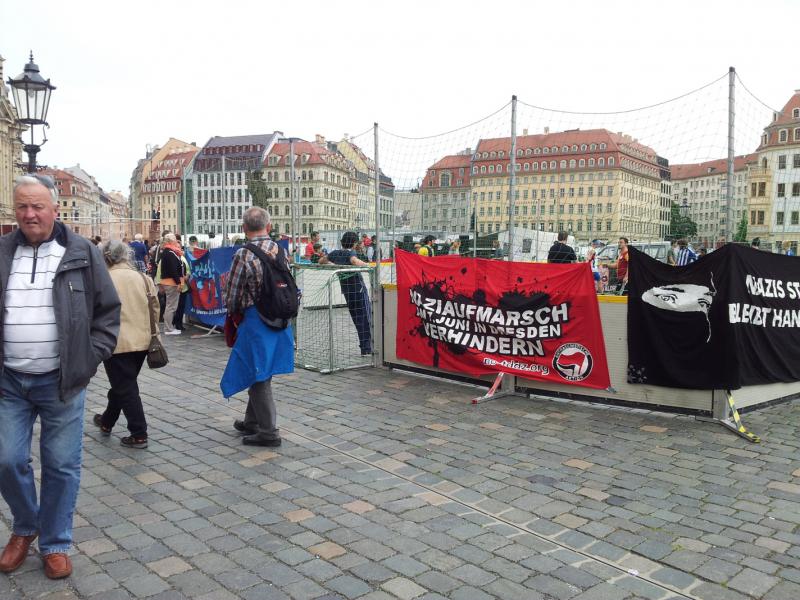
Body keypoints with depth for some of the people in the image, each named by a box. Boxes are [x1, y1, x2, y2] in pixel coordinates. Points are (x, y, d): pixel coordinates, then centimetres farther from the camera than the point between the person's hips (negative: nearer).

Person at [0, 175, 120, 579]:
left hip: (61, 381, -2)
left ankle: (55, 544, 23)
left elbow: (108, 310, 3)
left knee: (61, 465, 6)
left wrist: (91, 358, -3)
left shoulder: (82, 254, -2)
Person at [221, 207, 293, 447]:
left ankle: (268, 431, 7)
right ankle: (252, 421, 33)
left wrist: (234, 314, 11)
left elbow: (232, 295, -9)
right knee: (260, 373, 19)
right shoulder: (281, 250, 3)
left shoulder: (243, 255, -15)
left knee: (257, 375, 3)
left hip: (255, 319, -6)